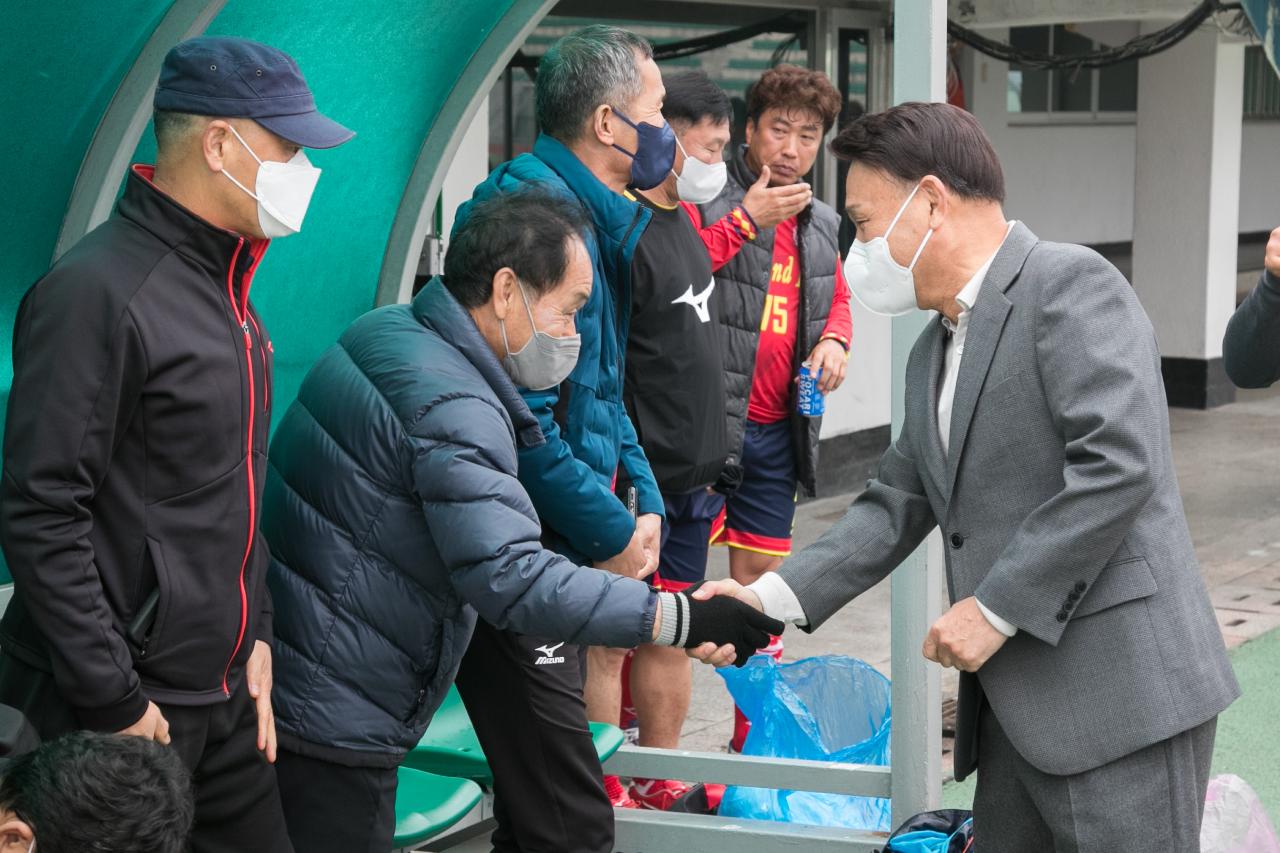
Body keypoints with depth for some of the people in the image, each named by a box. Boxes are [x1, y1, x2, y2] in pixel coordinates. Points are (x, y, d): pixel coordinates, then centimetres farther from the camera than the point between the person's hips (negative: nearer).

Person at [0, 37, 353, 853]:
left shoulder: (224, 285, 12)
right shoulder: (99, 292, -17)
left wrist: (254, 633, 11)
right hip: (133, 708, -8)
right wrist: (115, 704, -19)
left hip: (224, 693, 8)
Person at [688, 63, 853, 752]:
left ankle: (756, 739, 27)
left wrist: (835, 339, 5)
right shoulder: (707, 200, -9)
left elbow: (838, 298, 27)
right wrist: (746, 219, -22)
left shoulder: (820, 224, 14)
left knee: (761, 575, 15)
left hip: (775, 431, 7)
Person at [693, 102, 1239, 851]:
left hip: (1123, 693, -9)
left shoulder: (1071, 285, -10)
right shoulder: (935, 352, 18)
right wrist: (775, 598, 3)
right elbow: (897, 507, 17)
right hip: (1015, 705, 9)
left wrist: (996, 609, -17)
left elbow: (1119, 465, -21)